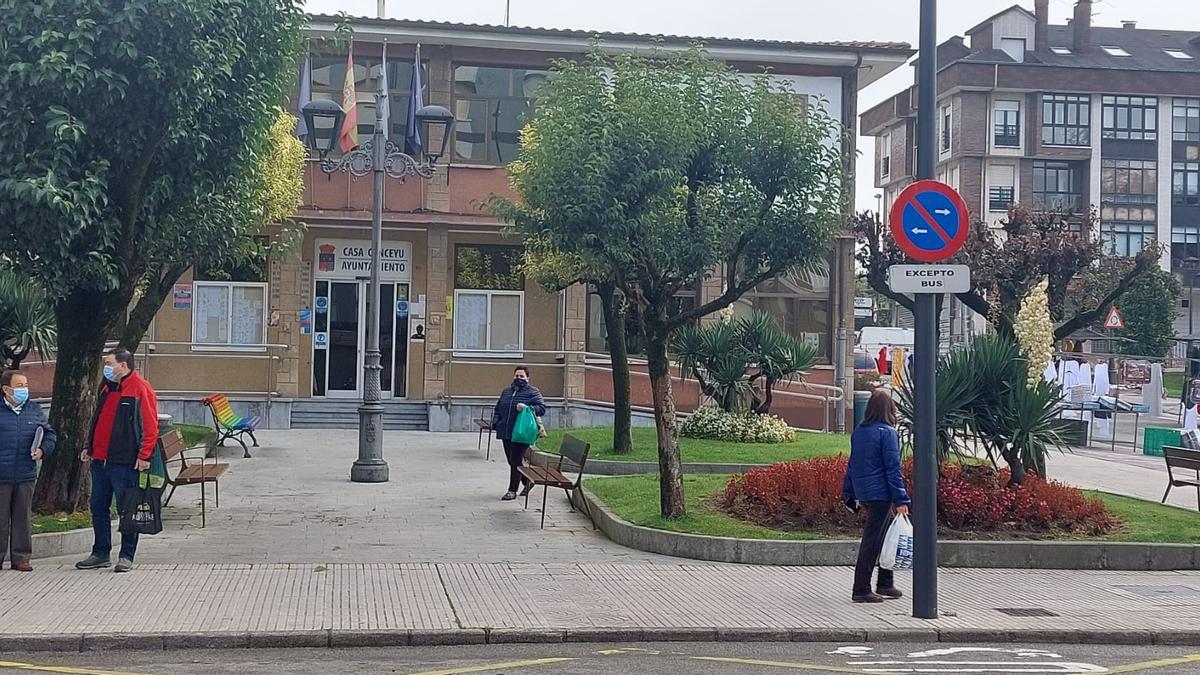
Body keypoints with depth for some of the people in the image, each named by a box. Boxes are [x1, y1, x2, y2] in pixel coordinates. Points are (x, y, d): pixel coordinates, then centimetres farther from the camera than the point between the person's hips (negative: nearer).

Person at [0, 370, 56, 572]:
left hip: (26, 475, 3)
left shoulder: (35, 410, 10)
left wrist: (42, 449, 1)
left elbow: (49, 433, 19)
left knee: (23, 518, 8)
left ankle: (21, 557, 15)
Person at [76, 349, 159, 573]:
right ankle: (101, 554, 23)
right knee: (98, 508, 13)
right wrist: (89, 447, 19)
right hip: (100, 460, 8)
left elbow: (150, 425, -14)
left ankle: (126, 556, 8)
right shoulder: (107, 388, 17)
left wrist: (144, 455, -19)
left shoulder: (141, 389, -10)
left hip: (125, 462, -8)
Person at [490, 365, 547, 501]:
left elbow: (542, 408, -9)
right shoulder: (506, 391, 17)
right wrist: (495, 422, 8)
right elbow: (497, 409, 23)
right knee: (512, 461, 12)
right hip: (506, 433, 6)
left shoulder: (532, 392, -1)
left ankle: (512, 490, 1)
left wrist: (527, 408, -23)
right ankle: (527, 481, 32)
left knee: (515, 461, -7)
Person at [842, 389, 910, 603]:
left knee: (887, 532, 19)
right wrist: (901, 499, -11)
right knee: (872, 541, -3)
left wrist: (850, 494, 22)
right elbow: (893, 468, -14)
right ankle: (861, 590, 1)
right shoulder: (887, 433, -13)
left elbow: (853, 464, 15)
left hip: (863, 491, 8)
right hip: (880, 493, -8)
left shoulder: (858, 432, 9)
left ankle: (885, 584, 24)